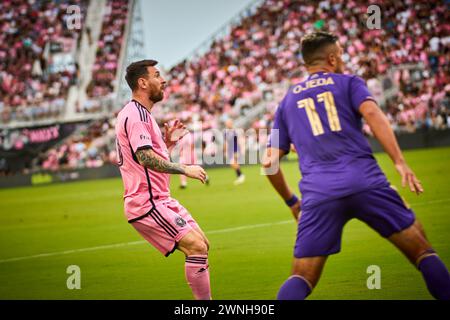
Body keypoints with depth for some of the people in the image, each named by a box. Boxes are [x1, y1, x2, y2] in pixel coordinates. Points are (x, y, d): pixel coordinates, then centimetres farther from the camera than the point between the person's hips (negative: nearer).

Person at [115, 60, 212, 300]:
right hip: (147, 202, -11)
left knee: (201, 245, 10)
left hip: (158, 199, 11)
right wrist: (185, 169, -21)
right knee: (196, 247, -18)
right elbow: (146, 158, -26)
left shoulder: (141, 114, 21)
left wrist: (168, 143, 12)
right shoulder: (136, 115, -13)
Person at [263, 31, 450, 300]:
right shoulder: (349, 83, 16)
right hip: (365, 182, -2)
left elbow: (270, 162, 21)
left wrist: (291, 202, 34)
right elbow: (371, 113, -6)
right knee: (422, 250, 7)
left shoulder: (288, 101, 25)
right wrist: (400, 162, -12)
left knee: (302, 279, 7)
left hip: (316, 194, 3)